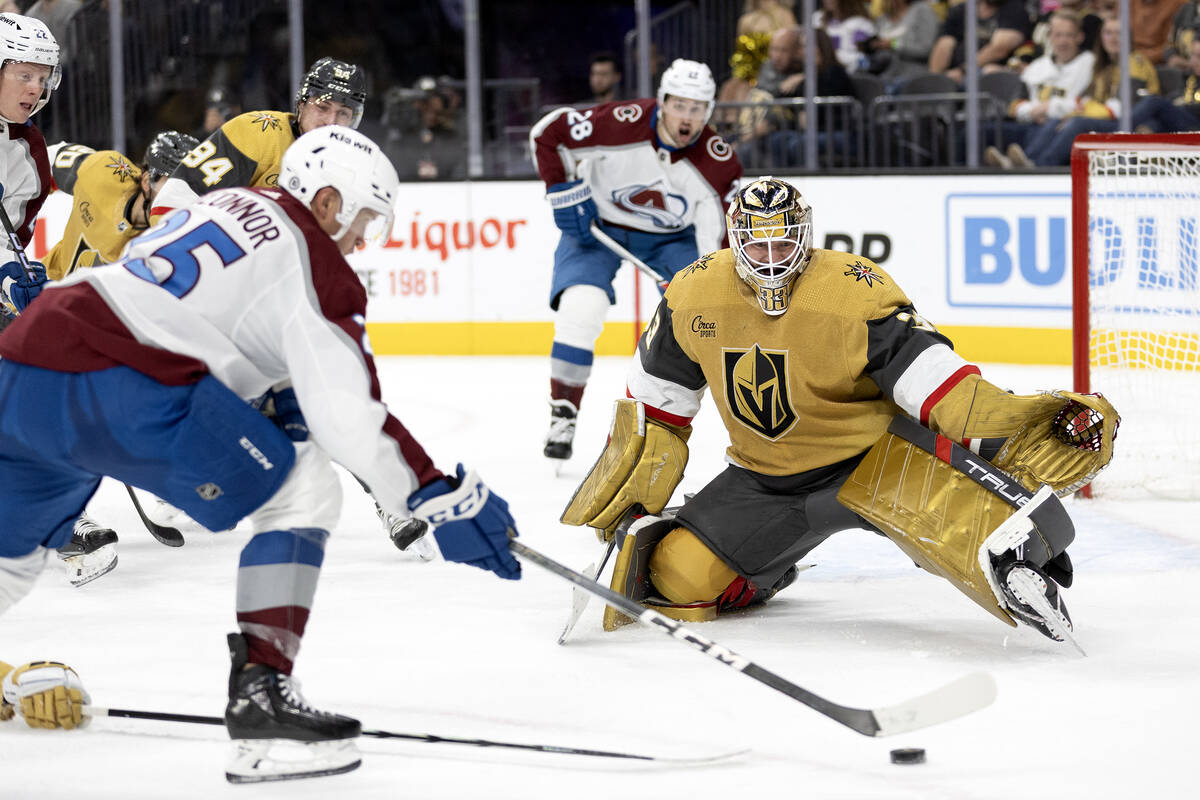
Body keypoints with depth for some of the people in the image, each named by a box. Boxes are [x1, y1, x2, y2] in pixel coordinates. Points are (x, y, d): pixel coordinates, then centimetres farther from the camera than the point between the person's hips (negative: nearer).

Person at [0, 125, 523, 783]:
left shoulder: (227, 206, 24)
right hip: (113, 387, -9)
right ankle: (259, 695, -7)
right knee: (303, 496, 1)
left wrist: (280, 395, 29)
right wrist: (446, 502, -5)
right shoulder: (311, 260, -1)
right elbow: (349, 418, -9)